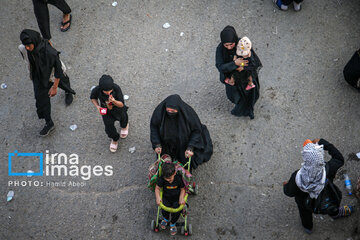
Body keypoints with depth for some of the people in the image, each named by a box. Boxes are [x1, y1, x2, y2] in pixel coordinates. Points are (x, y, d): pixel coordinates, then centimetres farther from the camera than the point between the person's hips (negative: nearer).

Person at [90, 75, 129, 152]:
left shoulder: (116, 88, -39)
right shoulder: (96, 90, -34)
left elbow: (121, 104, -30)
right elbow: (93, 98, -8)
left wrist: (114, 101, -51)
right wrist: (97, 106, -25)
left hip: (118, 110, 0)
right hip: (106, 111, 0)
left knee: (123, 118, 29)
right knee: (109, 129, 3)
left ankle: (124, 126, 69)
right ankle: (115, 139, 40)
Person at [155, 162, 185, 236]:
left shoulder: (179, 178, -23)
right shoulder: (161, 179, -20)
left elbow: (182, 189, -10)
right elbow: (157, 188, -8)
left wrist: (181, 198, -24)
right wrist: (158, 197, -23)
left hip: (177, 198, -1)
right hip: (166, 197, 1)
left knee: (176, 212, -17)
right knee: (164, 211, -18)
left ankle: (173, 224, 18)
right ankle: (165, 219, 22)